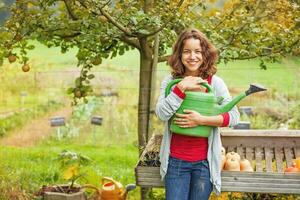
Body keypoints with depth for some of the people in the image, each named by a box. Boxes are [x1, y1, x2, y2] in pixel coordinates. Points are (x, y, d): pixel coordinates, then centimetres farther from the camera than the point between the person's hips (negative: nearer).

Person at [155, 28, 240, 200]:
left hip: (205, 161, 0)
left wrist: (201, 120, -19)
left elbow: (234, 117, -10)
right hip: (176, 159, 1)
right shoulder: (171, 81, -1)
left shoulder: (215, 83, -4)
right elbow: (162, 114, -13)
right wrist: (181, 88, -19)